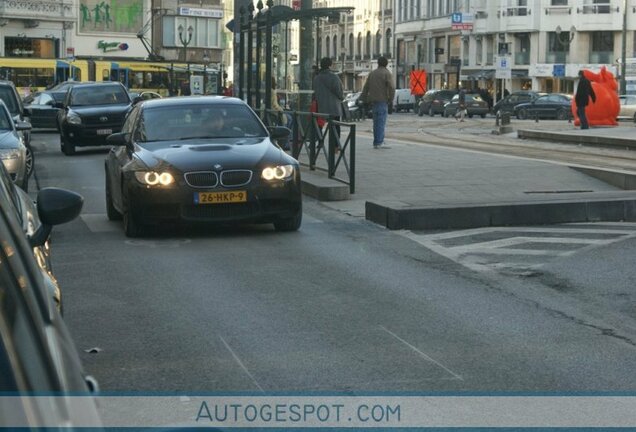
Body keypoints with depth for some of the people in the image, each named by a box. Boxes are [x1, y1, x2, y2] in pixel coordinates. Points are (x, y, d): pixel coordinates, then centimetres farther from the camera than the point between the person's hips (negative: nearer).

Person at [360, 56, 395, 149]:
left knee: (376, 122, 11)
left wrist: (364, 100, 16)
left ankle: (376, 142, 11)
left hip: (373, 101, 6)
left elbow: (365, 88, 14)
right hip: (382, 101, -6)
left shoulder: (372, 73, 15)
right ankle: (379, 142, -13)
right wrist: (391, 101, -8)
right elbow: (392, 88, -13)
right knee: (381, 122, -8)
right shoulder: (387, 73, -4)